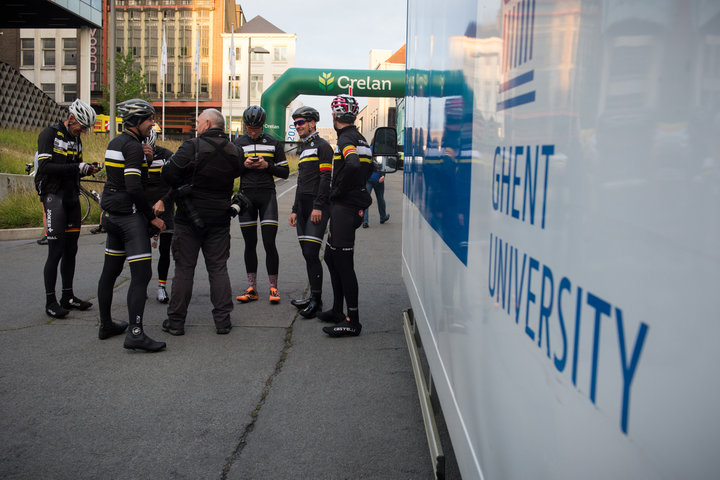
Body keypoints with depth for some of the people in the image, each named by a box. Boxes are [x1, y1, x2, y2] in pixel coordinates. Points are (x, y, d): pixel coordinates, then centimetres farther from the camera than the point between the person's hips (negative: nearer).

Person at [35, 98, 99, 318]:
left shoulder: (76, 140, 15)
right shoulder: (49, 135, -8)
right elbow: (45, 167, -19)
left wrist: (88, 169, -1)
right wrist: (77, 167, -23)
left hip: (72, 197, 8)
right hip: (54, 197, -7)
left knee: (71, 250, 10)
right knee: (56, 251, -8)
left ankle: (68, 297, 19)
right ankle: (50, 302, -1)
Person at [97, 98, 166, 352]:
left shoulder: (114, 143, 14)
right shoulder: (133, 146, -15)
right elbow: (134, 187, -22)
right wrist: (152, 216, -15)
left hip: (111, 214, 10)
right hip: (130, 215, -10)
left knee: (110, 271, 16)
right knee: (141, 274, -11)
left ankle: (105, 325, 26)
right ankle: (135, 333, -15)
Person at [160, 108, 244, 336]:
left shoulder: (192, 147, -13)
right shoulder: (233, 151, 3)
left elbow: (168, 174, -17)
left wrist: (182, 186, 2)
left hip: (189, 217, -4)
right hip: (220, 219, 4)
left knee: (184, 268, 5)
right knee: (218, 268, 10)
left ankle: (176, 321, 11)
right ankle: (223, 320, 9)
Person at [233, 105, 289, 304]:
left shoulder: (273, 143, 5)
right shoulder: (238, 143, 8)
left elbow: (285, 172, 6)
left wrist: (267, 165, -10)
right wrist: (244, 165, -9)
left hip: (267, 196, -2)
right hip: (246, 196, 2)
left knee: (269, 243, -7)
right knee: (250, 243, 6)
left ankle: (273, 287, 4)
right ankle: (252, 288, 13)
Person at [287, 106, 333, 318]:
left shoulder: (322, 146, -4)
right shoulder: (303, 149, 23)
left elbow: (325, 178, -13)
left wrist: (318, 207, -20)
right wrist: (295, 210, 23)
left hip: (317, 207, -9)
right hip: (303, 206, 9)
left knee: (311, 253, -13)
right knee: (307, 254, 8)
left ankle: (316, 299, -9)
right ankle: (313, 296, 15)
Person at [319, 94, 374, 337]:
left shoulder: (346, 139, -14)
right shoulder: (360, 139, 16)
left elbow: (353, 164, -34)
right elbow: (368, 169, 27)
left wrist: (338, 190, -19)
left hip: (344, 207, -10)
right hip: (350, 204, 10)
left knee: (344, 263, -6)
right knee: (331, 257, 19)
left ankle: (353, 321, -1)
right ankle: (337, 311, 28)